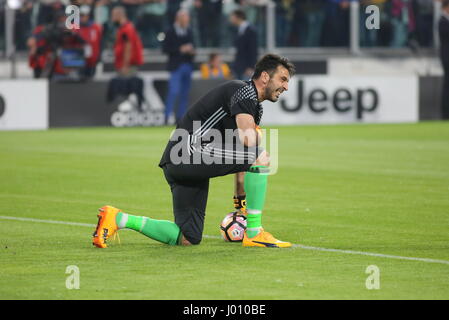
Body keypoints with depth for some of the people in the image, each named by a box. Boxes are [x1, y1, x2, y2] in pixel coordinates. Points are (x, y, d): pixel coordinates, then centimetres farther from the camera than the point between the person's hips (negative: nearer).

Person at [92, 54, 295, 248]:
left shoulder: (256, 108, 23)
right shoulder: (244, 91, -8)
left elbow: (241, 154, 27)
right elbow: (249, 141, -24)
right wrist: (257, 134, 0)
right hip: (190, 151, -10)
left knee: (188, 239, 9)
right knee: (261, 156, -19)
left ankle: (117, 218, 12)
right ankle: (254, 234, -14)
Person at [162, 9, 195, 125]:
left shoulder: (189, 32, 12)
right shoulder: (171, 32, -5)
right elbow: (165, 49, -10)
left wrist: (192, 51, 0)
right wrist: (180, 49, -17)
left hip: (188, 66, 6)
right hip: (176, 66, -6)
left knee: (185, 94, 6)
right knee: (174, 92, -14)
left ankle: (180, 117, 11)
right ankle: (167, 116, -13)